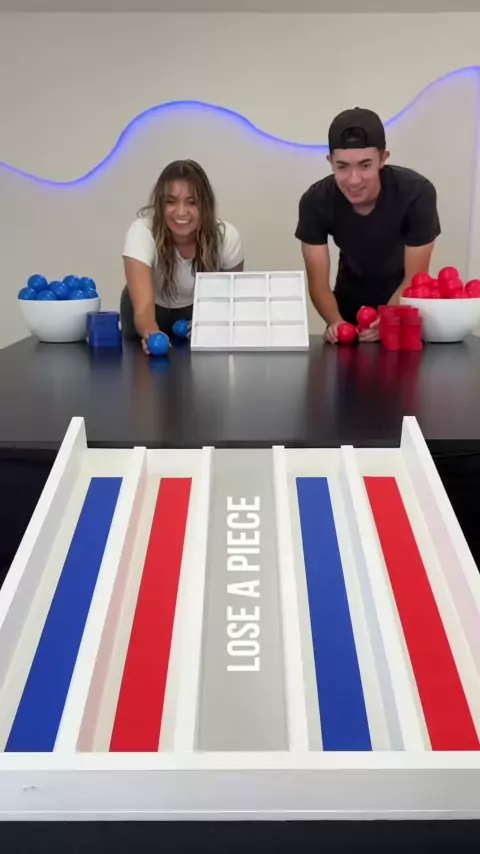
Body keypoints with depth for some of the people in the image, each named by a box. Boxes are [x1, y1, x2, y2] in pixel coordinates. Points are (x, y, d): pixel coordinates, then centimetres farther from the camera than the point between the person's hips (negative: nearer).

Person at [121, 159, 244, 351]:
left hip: (200, 310, 1)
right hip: (153, 310, -1)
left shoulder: (227, 237, -27)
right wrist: (152, 335, -66)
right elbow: (143, 308, -43)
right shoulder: (142, 233, -34)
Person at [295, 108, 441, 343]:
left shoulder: (417, 193, -32)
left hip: (402, 300, -1)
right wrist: (336, 323, -45)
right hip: (350, 299, 2)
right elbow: (318, 282, -24)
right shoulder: (315, 202, -27)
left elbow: (414, 279, -27)